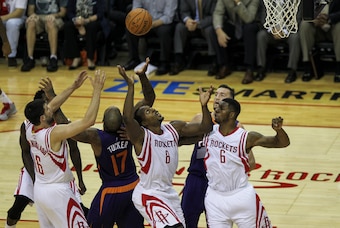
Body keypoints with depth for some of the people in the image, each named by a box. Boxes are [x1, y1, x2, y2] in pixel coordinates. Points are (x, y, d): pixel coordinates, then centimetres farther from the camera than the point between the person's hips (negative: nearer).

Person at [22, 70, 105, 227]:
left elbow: (53, 106, 9)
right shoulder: (54, 134, -28)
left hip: (39, 189, 8)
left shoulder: (30, 129, -7)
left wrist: (74, 86, 7)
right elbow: (88, 121, -32)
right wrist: (97, 89, -27)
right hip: (58, 193, -8)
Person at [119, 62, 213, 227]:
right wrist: (130, 86, -39)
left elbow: (205, 127, -1)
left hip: (168, 192, 8)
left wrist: (204, 105, -18)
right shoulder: (141, 136, -17)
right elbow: (127, 118, -37)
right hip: (148, 195, -8)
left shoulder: (175, 128, 2)